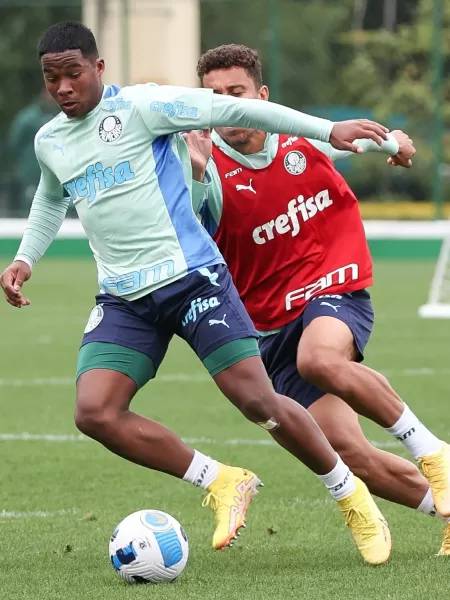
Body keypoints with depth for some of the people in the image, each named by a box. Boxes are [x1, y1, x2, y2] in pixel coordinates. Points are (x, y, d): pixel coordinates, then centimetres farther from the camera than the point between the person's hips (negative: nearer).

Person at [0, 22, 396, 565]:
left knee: (257, 401, -10)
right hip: (123, 300, 6)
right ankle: (222, 484, 0)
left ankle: (353, 501, 11)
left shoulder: (139, 107, -8)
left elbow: (232, 109, -10)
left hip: (190, 276, -6)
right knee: (94, 413, -15)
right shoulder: (49, 143, 12)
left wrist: (328, 130, -13)